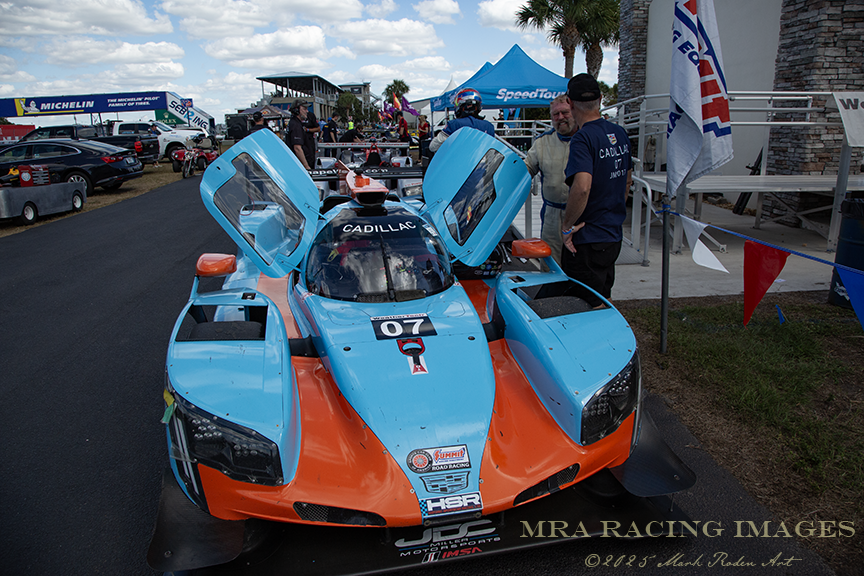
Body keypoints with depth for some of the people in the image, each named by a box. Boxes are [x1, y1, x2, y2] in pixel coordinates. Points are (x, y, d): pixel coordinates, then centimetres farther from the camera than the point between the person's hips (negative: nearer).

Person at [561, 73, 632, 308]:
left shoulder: (582, 139, -18)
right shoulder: (619, 133, 8)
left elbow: (582, 187, -33)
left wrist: (567, 226, -21)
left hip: (587, 239, -8)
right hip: (614, 235, 9)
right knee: (604, 302, 21)